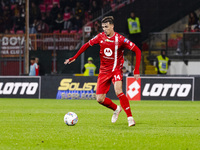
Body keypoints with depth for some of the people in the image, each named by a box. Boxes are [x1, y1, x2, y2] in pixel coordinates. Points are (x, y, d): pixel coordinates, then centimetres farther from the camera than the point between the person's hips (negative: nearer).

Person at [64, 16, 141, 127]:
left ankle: (130, 117, -20)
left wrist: (136, 70, -18)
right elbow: (86, 45, 14)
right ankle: (116, 109, 28)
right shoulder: (100, 37, -2)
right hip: (103, 71, 4)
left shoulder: (120, 39, -13)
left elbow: (137, 50, -12)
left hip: (116, 70, -4)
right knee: (100, 99, -1)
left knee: (118, 92, -29)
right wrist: (74, 58, 11)